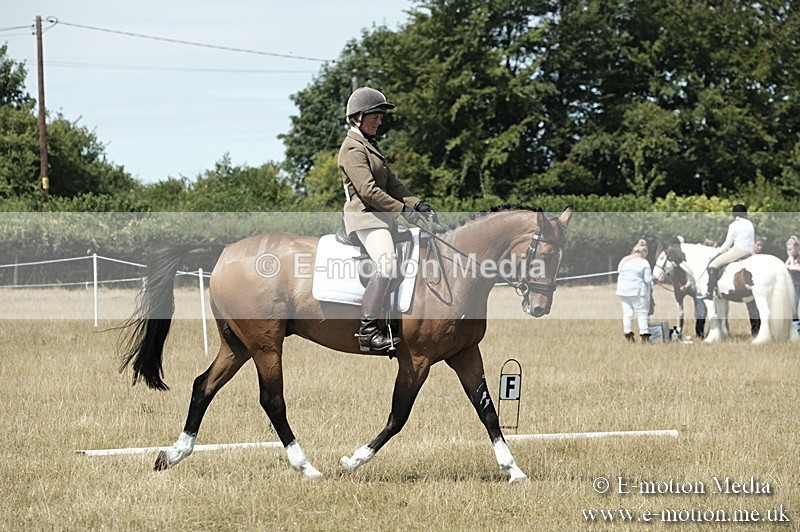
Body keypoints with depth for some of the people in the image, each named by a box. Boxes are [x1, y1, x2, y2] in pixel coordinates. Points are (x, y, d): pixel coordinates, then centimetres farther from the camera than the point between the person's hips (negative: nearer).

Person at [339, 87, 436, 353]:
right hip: (365, 216, -11)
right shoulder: (353, 149, -10)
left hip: (382, 217, 11)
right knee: (386, 265, -28)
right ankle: (368, 329, -26)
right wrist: (403, 209, -17)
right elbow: (368, 191, -18)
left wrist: (418, 204, 7)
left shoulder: (371, 145, 21)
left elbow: (391, 183, 20)